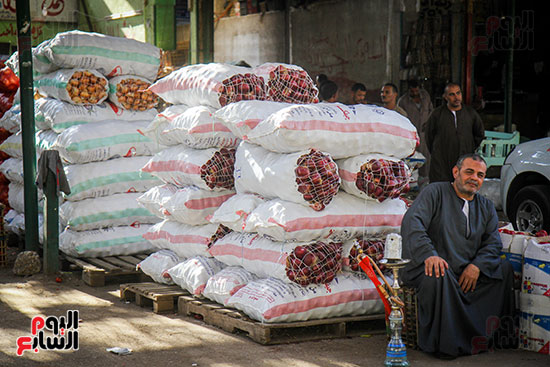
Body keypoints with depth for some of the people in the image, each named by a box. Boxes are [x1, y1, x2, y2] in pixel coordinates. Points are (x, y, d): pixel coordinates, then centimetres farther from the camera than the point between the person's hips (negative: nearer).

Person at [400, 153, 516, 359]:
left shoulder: (486, 207, 18)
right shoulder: (434, 192, 0)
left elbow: (493, 243, 8)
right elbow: (411, 222, -16)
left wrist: (477, 265, -13)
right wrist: (429, 254, -32)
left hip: (467, 272, 6)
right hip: (427, 266, -6)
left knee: (504, 268, -9)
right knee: (437, 275, -37)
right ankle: (444, 345, -28)